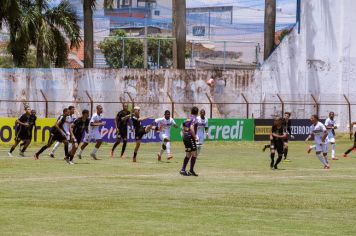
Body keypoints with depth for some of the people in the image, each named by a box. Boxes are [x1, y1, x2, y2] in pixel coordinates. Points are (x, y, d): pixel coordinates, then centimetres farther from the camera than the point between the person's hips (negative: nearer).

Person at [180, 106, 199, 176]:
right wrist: (195, 137, -18)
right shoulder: (194, 119, -10)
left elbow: (183, 129, 18)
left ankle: (183, 170, 12)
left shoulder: (187, 119, 15)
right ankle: (191, 171, -7)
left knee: (188, 155, 15)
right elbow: (191, 128, -24)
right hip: (190, 138, -8)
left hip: (185, 137, 8)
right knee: (194, 154, -4)